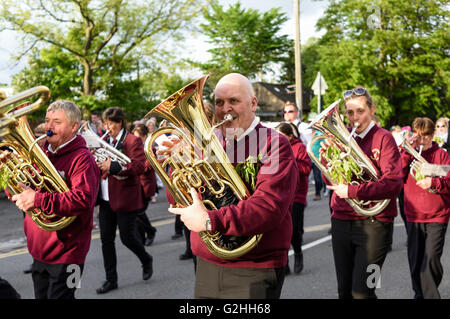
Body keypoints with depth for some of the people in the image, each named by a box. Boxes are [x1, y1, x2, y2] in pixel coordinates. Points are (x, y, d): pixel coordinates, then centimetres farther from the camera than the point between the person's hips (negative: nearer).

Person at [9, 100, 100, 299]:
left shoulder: (82, 159, -15)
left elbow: (82, 200, -30)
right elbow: (19, 193, 14)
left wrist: (37, 200, -31)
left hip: (65, 254, -7)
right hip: (39, 251, 8)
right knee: (41, 295, 19)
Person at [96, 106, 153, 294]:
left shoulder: (133, 141, -8)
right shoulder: (105, 141, 13)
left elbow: (140, 166, -20)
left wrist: (113, 166, -29)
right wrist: (96, 162, -4)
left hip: (125, 198, -6)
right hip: (106, 199, 6)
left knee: (127, 237, -1)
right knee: (106, 239, 7)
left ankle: (146, 260, 29)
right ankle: (111, 279, 17)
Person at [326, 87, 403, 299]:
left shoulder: (383, 138, -4)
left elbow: (393, 184, -16)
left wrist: (353, 191, -24)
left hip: (373, 224, -5)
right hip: (341, 222, 5)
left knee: (361, 292, -9)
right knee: (344, 290, 11)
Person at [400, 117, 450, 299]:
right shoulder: (408, 154, 9)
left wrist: (434, 183, -23)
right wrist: (408, 150, -10)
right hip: (413, 217, 3)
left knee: (430, 259, -13)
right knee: (415, 262, 7)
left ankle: (431, 295, 2)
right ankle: (419, 295, 22)